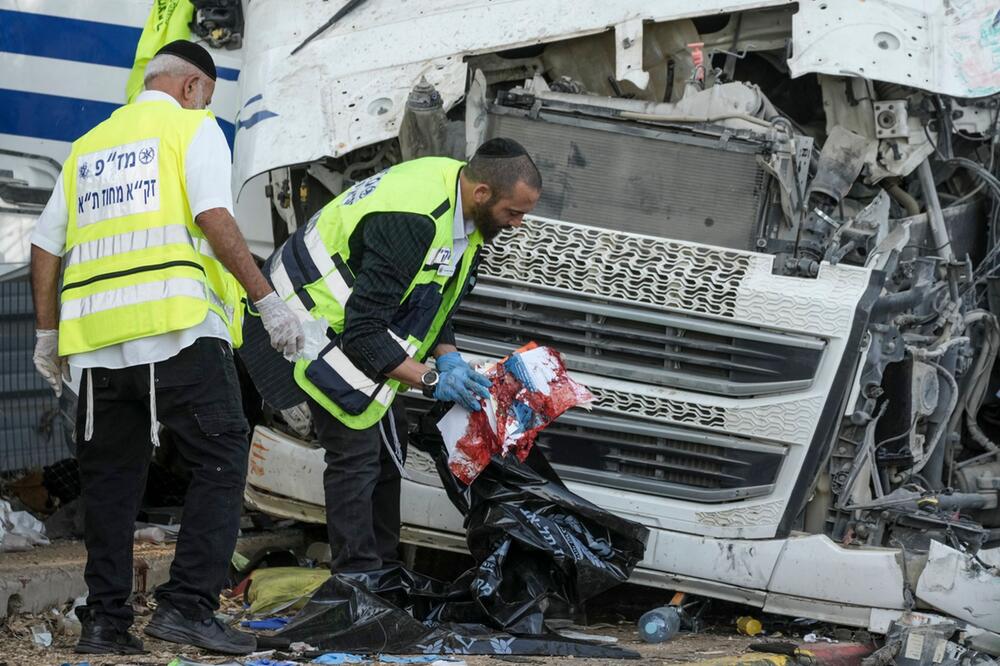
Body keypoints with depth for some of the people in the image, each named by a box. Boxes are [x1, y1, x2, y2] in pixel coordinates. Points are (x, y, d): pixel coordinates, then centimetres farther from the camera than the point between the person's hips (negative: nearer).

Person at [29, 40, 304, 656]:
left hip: (98, 338, 6)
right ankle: (188, 605, -14)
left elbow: (46, 246, 21)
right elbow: (214, 219, -10)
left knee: (111, 477, 12)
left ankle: (105, 621, 9)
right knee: (221, 461, -3)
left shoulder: (89, 146, 24)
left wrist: (49, 333, 27)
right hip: (179, 328, -6)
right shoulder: (193, 126, 6)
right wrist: (268, 299, -10)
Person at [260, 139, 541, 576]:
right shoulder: (411, 223, -35)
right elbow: (363, 333, -33)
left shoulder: (462, 204, -5)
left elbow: (432, 299, 9)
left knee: (388, 441, 11)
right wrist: (432, 381, -29)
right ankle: (358, 579, -12)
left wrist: (447, 356, -6)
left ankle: (383, 570, 18)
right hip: (317, 314, -10)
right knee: (357, 449, -14)